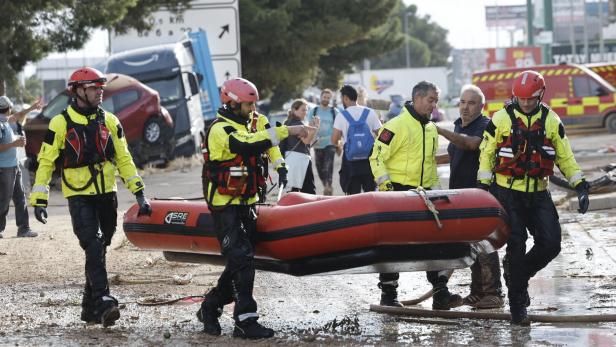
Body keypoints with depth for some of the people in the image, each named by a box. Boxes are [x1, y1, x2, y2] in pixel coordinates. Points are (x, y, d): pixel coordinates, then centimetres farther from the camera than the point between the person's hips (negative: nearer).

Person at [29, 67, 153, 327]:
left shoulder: (109, 121, 7)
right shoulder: (60, 124, -5)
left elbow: (124, 159, 11)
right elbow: (45, 162, -2)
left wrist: (139, 193, 6)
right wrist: (39, 200, -7)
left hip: (107, 195, 4)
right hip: (79, 197, -4)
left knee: (99, 251, 9)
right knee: (94, 247, -19)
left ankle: (90, 307, 20)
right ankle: (103, 302, -27)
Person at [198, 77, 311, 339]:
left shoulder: (244, 125, 16)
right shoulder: (220, 130, -15)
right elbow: (249, 145, -32)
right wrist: (287, 131, -34)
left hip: (245, 205, 9)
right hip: (225, 207, -9)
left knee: (241, 262, 10)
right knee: (241, 261, -15)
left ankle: (210, 309, 24)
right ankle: (245, 321, -15)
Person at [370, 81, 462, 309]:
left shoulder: (431, 129, 15)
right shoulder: (397, 126, -9)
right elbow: (377, 157, -11)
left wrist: (436, 190, 22)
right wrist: (385, 185, -19)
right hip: (398, 192, -7)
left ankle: (440, 293, 0)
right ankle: (388, 294, 10)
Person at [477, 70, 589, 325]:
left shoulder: (551, 121, 5)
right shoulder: (501, 119, -2)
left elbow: (564, 156, 11)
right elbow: (486, 153, 3)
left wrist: (580, 185, 2)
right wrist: (483, 185, -4)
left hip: (539, 194, 3)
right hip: (508, 193, -3)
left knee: (550, 244, -5)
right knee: (516, 247, -5)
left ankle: (518, 272, 23)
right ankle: (517, 307, 5)